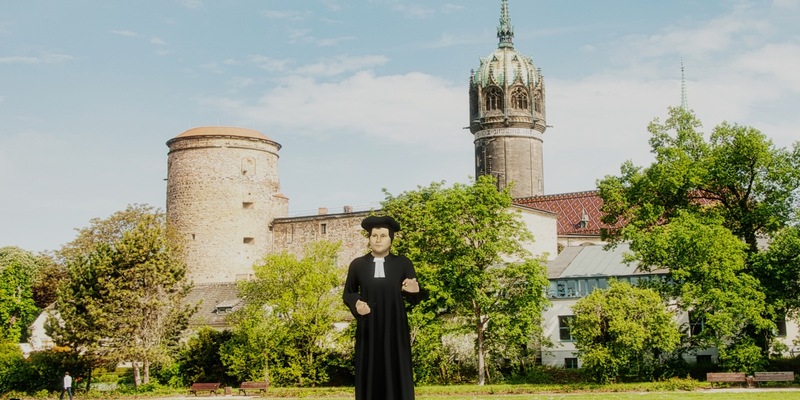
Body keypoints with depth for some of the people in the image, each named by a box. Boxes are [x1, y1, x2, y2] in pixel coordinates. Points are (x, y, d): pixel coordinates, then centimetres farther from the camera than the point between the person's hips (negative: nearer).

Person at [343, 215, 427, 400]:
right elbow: (347, 294, 12)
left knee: (397, 375, -1)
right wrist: (356, 304, -11)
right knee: (369, 376, -1)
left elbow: (414, 299, 1)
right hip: (368, 329, 0)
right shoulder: (357, 265, 3)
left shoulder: (403, 264, 1)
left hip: (395, 329, 0)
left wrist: (414, 291, -23)